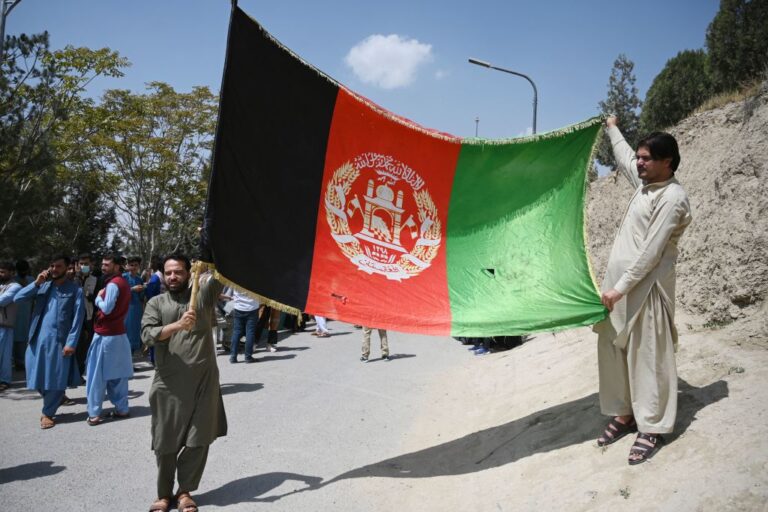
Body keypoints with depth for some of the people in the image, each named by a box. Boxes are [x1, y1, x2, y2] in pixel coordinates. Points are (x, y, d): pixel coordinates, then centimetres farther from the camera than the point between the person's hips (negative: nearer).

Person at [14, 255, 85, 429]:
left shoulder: (75, 290, -1)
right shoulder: (42, 286, 12)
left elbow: (78, 318, -6)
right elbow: (17, 299, 3)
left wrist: (71, 343, -14)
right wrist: (36, 283, -6)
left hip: (59, 340, -4)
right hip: (38, 339, 4)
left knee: (56, 379, -2)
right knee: (38, 376, 9)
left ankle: (47, 412, 16)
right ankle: (51, 403, 33)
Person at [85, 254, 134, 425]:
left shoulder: (113, 284, -16)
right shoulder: (123, 282, 13)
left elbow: (106, 308, -22)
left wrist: (98, 297, -8)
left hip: (106, 335, -9)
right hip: (119, 333, 9)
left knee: (97, 375, -1)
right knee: (117, 374, 11)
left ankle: (94, 413, 2)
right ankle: (122, 408, 14)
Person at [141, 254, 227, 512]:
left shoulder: (204, 294, 5)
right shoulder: (156, 303, 6)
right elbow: (147, 335, -9)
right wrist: (178, 325, -24)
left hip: (203, 380, 0)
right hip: (168, 383, 0)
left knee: (199, 440, 6)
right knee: (166, 442, 9)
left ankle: (185, 490, 25)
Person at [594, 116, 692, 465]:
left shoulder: (672, 198, -14)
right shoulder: (644, 182, 12)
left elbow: (651, 253, -19)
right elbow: (623, 158, 35)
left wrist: (620, 288, -19)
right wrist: (612, 128, 48)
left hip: (645, 287, -9)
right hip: (619, 280, 9)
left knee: (647, 357, -2)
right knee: (613, 351, 12)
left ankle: (652, 429, 9)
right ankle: (625, 415, 24)